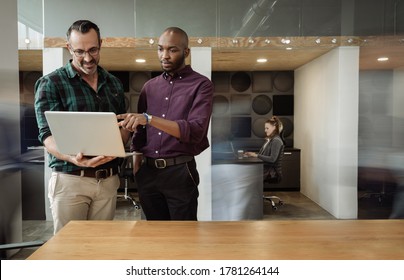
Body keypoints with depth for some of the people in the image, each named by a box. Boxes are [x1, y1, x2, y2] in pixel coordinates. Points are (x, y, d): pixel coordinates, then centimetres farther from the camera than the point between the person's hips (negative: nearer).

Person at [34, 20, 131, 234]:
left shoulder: (114, 84, 11)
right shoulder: (50, 83, -3)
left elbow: (125, 129, 13)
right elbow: (48, 135, -12)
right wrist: (73, 158, -32)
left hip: (108, 180, 4)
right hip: (69, 180, -4)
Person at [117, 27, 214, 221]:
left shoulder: (201, 85, -4)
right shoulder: (149, 86, 12)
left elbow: (195, 131, -18)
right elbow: (139, 132, 16)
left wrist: (149, 119, -26)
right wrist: (136, 166, 6)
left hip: (180, 172, -4)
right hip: (147, 172, 5)